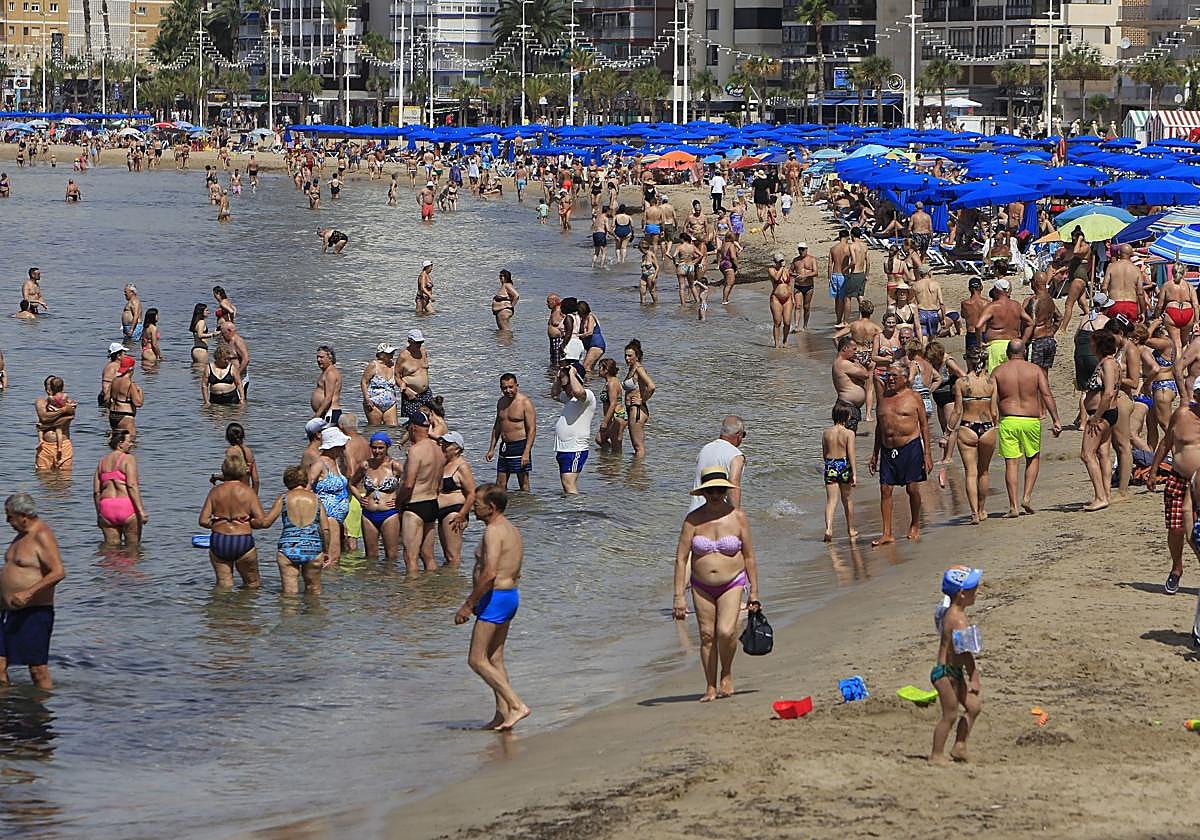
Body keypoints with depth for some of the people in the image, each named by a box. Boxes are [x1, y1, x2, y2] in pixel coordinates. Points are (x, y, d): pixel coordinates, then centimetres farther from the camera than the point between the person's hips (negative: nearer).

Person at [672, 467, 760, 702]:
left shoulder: (737, 517, -4)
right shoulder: (693, 520, -5)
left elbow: (749, 557, 2)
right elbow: (681, 558, -4)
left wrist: (754, 593, 2)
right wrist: (679, 596, -9)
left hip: (732, 584, -2)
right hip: (702, 587, 2)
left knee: (726, 632, -19)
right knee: (707, 636, 3)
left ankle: (726, 674, 7)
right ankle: (711, 687, 15)